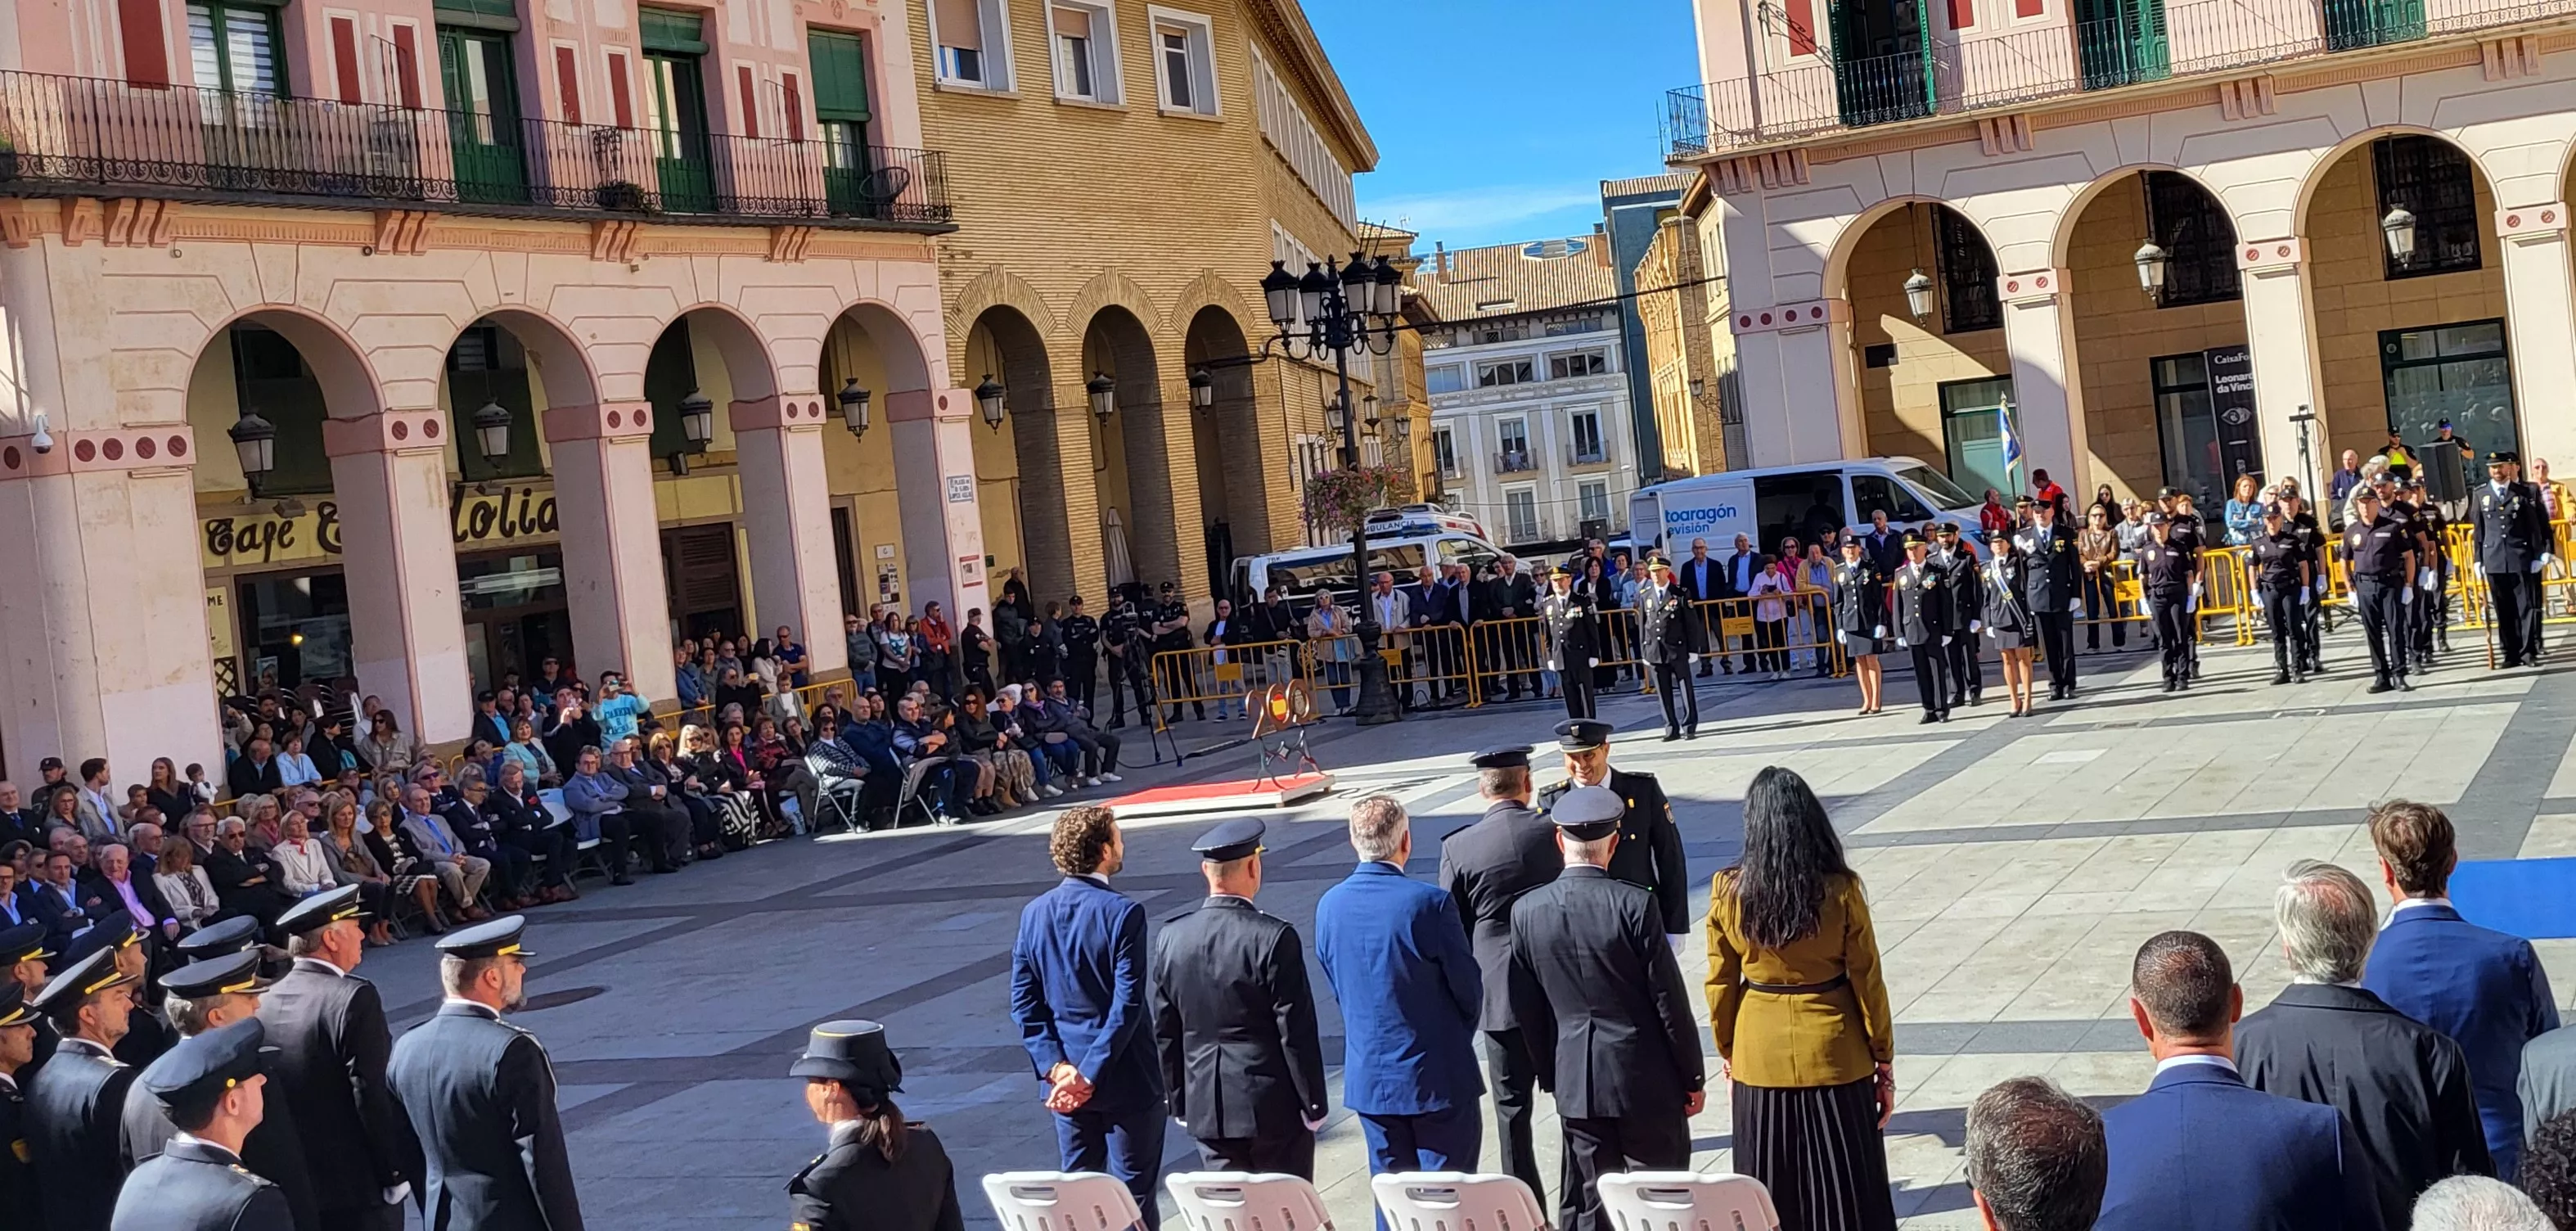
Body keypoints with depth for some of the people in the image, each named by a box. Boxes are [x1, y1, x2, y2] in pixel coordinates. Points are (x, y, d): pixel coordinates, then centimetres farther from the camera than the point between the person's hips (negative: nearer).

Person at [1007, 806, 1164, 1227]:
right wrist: (1090, 1075, -16)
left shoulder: (1034, 913, 1)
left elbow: (1023, 1000, 0)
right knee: (1134, 1195, 4)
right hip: (1125, 1078, -5)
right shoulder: (1122, 912, -16)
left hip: (1064, 1077, 5)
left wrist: (1055, 1066, -5)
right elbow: (1128, 1003, -20)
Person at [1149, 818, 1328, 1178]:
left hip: (1206, 1107, 4)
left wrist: (1179, 1101, 16)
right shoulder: (1274, 938, -16)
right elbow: (1297, 1031, -13)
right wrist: (1313, 1104, -3)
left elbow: (1165, 1032, 6)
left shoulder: (1171, 938, -1)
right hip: (1274, 1107, -4)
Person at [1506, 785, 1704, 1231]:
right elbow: (1670, 999, -10)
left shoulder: (1526, 911, -3)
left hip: (1575, 1081, 4)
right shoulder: (1635, 905, -15)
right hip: (1645, 1076, -3)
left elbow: (1526, 1008, 5)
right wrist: (1693, 1076, 1)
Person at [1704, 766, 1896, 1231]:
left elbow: (1721, 984, -1)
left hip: (1760, 1060, 2)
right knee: (1845, 1191, 9)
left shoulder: (1728, 891, -9)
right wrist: (1884, 1060, 3)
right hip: (1834, 1057, -1)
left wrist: (1727, 1051, 13)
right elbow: (1867, 982, -8)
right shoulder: (1840, 891, -14)